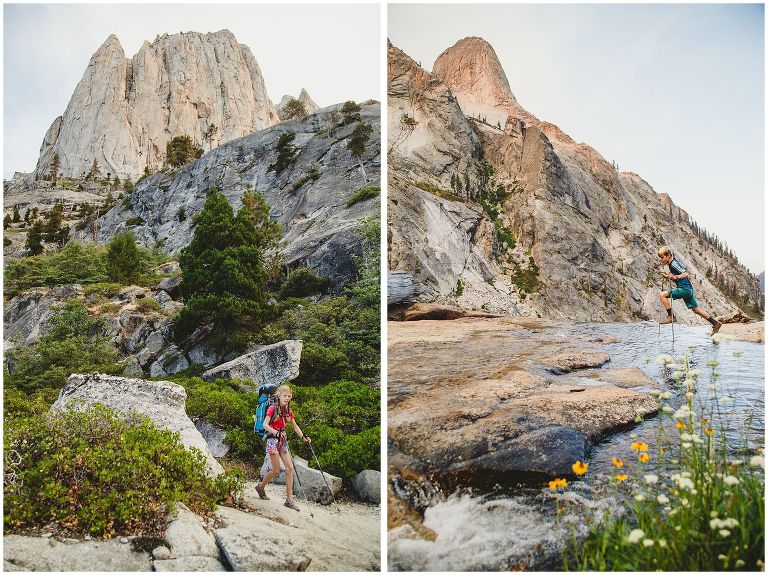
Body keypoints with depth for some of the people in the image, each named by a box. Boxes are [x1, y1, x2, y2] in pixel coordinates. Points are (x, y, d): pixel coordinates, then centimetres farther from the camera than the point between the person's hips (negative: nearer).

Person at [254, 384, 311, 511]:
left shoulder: (288, 411, 10)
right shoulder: (273, 408, -8)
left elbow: (295, 426, 15)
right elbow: (265, 425, -13)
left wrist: (303, 437, 1)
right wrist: (276, 433, -26)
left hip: (282, 440, 6)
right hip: (272, 439, -6)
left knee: (290, 468, -4)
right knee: (276, 470, -6)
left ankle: (289, 499, -1)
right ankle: (260, 487, 21)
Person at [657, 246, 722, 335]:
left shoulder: (674, 264, -14)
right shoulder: (671, 264, 15)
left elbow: (685, 274, -22)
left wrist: (675, 277, -33)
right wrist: (667, 276, 9)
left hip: (685, 289, -10)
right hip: (688, 290, 10)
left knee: (662, 295, -17)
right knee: (695, 309, 17)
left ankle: (671, 316, -12)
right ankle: (715, 323, 23)